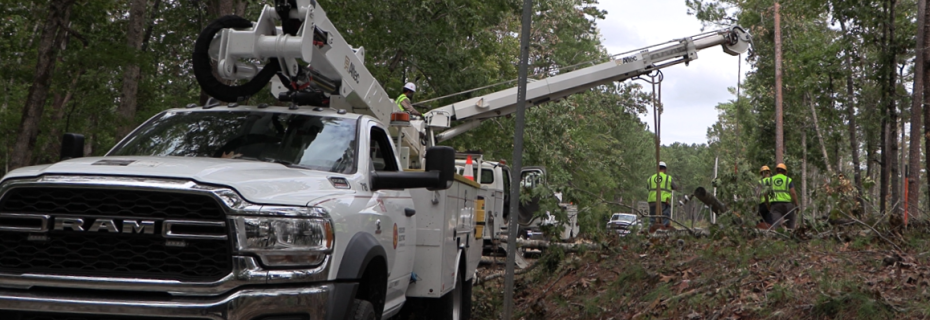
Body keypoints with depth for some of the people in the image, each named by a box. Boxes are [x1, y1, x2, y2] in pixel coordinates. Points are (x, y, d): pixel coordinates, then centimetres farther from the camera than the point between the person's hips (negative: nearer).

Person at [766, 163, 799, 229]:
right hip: (787, 204, -1)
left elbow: (766, 194, 7)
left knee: (776, 224, -14)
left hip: (775, 204, 1)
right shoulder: (788, 180, 5)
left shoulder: (770, 180, 12)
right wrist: (796, 206, -1)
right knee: (790, 226, 9)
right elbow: (793, 193, -5)